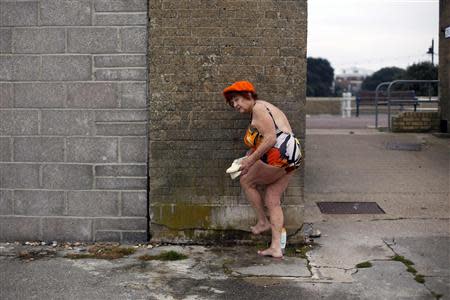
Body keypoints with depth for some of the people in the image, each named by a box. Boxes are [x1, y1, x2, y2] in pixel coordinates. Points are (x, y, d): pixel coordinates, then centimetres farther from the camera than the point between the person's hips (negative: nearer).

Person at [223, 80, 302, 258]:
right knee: (272, 200, 10)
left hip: (280, 154, -10)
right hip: (291, 157, 10)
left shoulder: (258, 108, -7)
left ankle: (263, 222, 16)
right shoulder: (264, 108, 24)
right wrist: (249, 156, 13)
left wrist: (251, 159, -15)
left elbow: (271, 138, -18)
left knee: (246, 181, 9)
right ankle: (276, 248, 7)